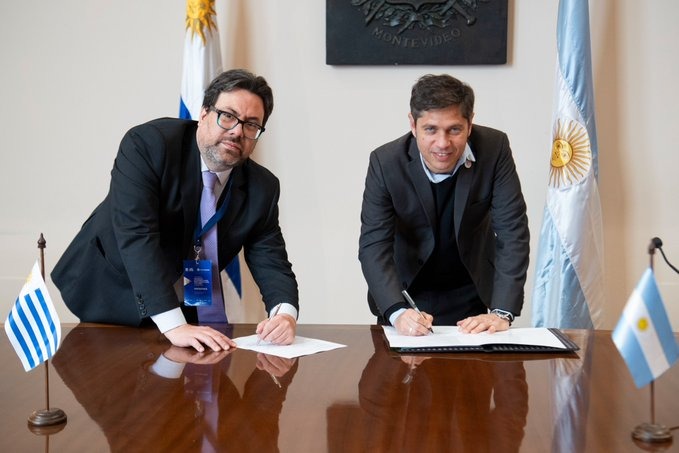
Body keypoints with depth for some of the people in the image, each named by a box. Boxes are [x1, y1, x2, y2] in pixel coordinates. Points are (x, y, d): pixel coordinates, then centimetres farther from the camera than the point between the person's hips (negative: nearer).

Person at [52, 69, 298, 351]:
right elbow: (136, 235, -30)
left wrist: (285, 314, -33)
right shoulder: (147, 144, -21)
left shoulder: (262, 188, -8)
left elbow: (272, 264, -9)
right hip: (109, 293, -3)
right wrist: (173, 325, -39)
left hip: (184, 311, 3)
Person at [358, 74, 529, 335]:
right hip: (407, 292, 0)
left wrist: (502, 312, -26)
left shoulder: (495, 149, -17)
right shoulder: (385, 162, -18)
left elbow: (512, 232, -16)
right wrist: (397, 312, -35)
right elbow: (374, 244, -19)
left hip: (473, 292, 1)